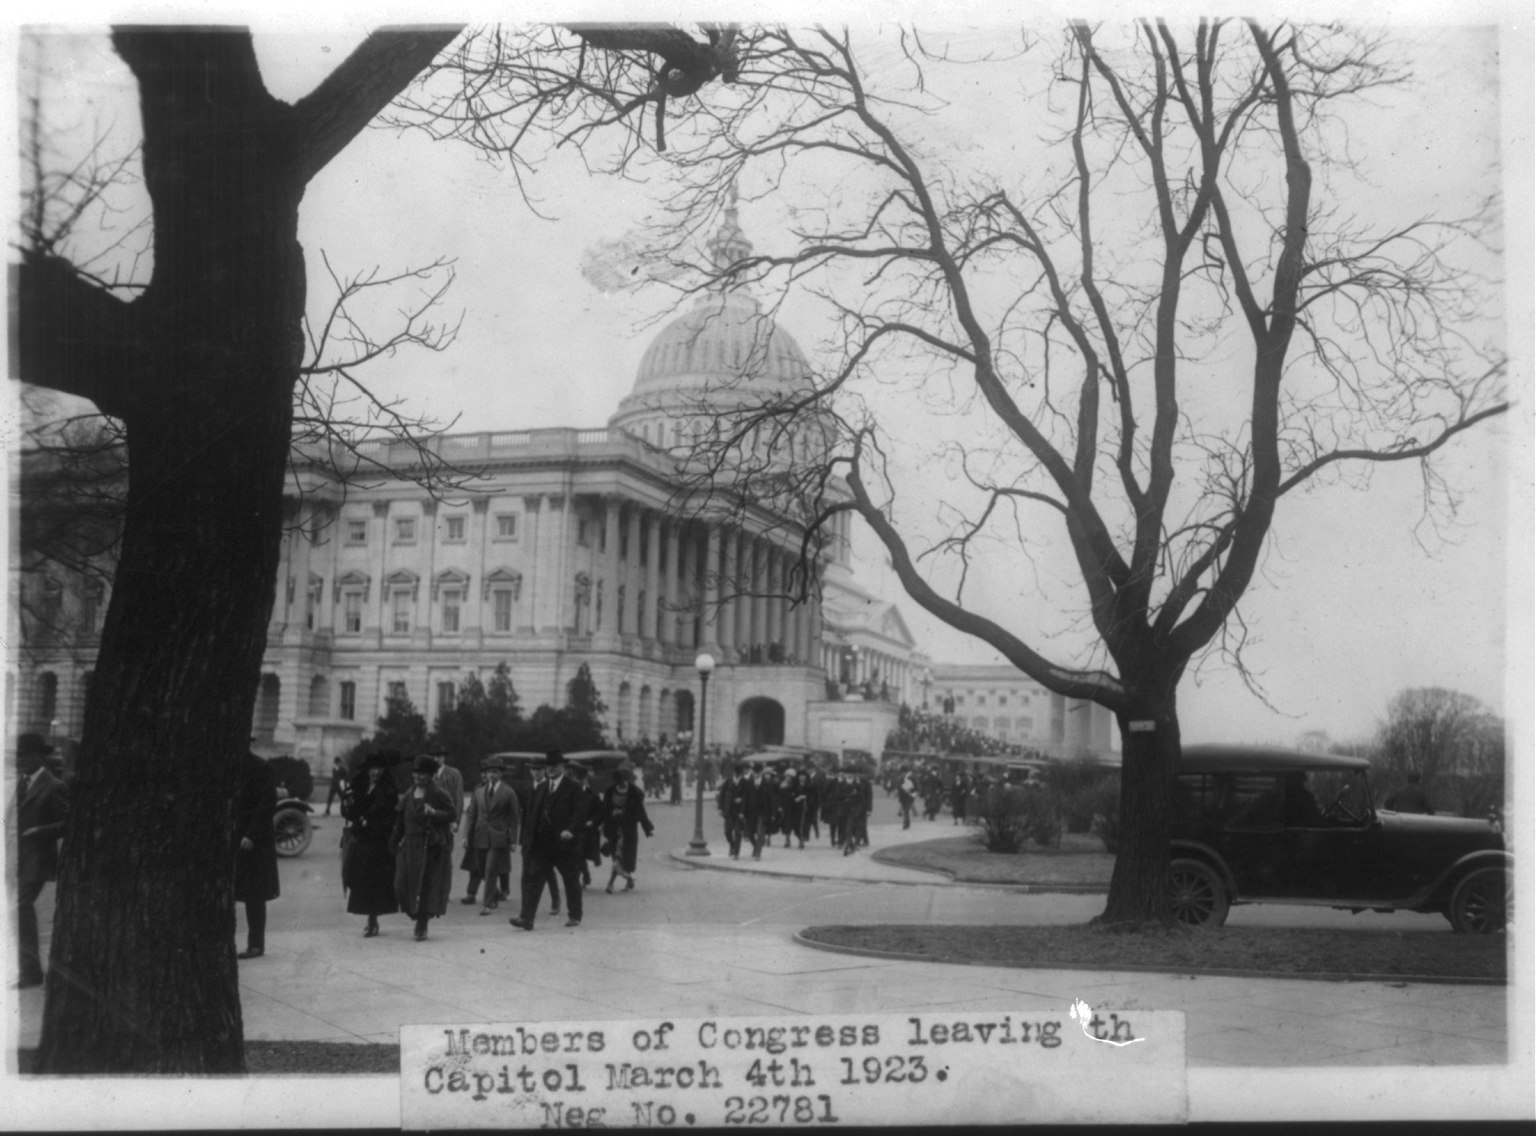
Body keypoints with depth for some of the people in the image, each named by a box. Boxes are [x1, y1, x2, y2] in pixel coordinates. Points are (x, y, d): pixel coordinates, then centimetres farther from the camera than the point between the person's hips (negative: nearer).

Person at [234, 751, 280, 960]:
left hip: (253, 842, -7)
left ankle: (256, 945, 7)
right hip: (231, 840, 7)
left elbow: (267, 807, -14)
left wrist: (251, 835, -19)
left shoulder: (261, 770, -10)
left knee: (254, 895, 0)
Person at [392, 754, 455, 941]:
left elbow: (451, 815, -10)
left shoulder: (439, 794, -6)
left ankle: (422, 925, 6)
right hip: (410, 846, 5)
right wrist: (395, 841, 11)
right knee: (402, 885, 1)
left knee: (427, 885, -2)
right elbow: (400, 820, 15)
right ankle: (418, 916, 21)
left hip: (431, 847, -5)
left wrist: (434, 813, -26)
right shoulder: (408, 795, 11)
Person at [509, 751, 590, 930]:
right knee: (533, 878, -6)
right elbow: (531, 813, 15)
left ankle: (575, 916, 20)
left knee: (571, 880, 7)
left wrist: (570, 830, -26)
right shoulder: (540, 788, 14)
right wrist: (528, 837, 5)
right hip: (541, 844, 4)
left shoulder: (573, 788, -2)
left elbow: (580, 813, -11)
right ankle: (527, 917, -11)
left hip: (565, 843, -4)